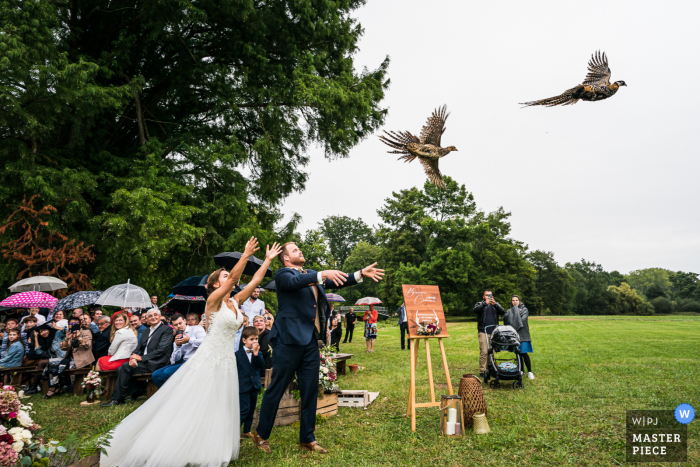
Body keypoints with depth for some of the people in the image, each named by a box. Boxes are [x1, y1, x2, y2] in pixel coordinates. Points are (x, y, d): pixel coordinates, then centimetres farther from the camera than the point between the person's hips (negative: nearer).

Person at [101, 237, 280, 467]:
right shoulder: (214, 299, -11)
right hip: (209, 359, -7)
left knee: (219, 409, 12)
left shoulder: (235, 302, 8)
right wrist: (246, 255, -30)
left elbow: (255, 280, 7)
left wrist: (268, 259, 6)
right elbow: (234, 278, -25)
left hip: (227, 361, 7)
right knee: (192, 407, -1)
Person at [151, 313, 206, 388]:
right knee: (155, 375, -4)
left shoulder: (196, 329, 3)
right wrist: (177, 346, -3)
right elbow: (175, 359, 12)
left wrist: (190, 340, -13)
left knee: (167, 372, -24)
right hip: (183, 362, 7)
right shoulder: (177, 338, 20)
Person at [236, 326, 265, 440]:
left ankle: (247, 431, 24)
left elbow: (262, 366, -9)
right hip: (243, 386, -4)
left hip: (254, 386, 4)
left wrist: (256, 354, -20)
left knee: (251, 410, 12)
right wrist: (236, 383, -4)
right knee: (244, 409, -8)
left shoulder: (258, 353, 5)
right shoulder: (238, 353, -4)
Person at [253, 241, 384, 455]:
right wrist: (323, 274, -41)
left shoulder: (311, 275, 17)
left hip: (310, 341, 7)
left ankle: (307, 438, 25)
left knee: (310, 390, 12)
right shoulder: (283, 274, -5)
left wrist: (361, 274, -3)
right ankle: (261, 435, 23)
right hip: (289, 340, -7)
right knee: (276, 389, 5)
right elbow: (295, 281, -28)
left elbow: (336, 281, 9)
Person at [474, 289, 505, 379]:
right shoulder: (480, 304, 9)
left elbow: (503, 312, -2)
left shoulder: (496, 304, 16)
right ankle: (482, 371, -6)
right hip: (483, 332, -3)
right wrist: (485, 303, -26)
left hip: (494, 332, 3)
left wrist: (495, 304, -18)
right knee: (484, 352, -9)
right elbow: (475, 310, -13)